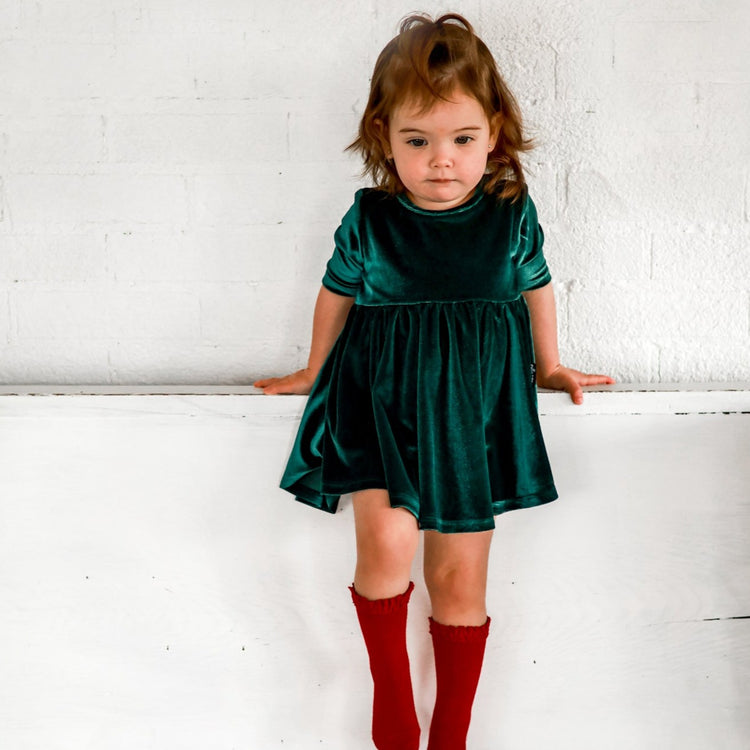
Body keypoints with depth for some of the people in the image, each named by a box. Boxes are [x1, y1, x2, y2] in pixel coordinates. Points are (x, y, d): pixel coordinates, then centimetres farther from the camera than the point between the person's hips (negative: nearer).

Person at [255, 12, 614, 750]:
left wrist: (550, 367, 23)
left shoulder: (512, 213, -6)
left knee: (459, 575, 7)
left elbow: (536, 285, 13)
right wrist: (316, 371, 21)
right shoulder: (368, 220, -8)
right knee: (386, 538, -23)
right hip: (381, 404, -1)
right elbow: (337, 293, 9)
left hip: (473, 408, 1)